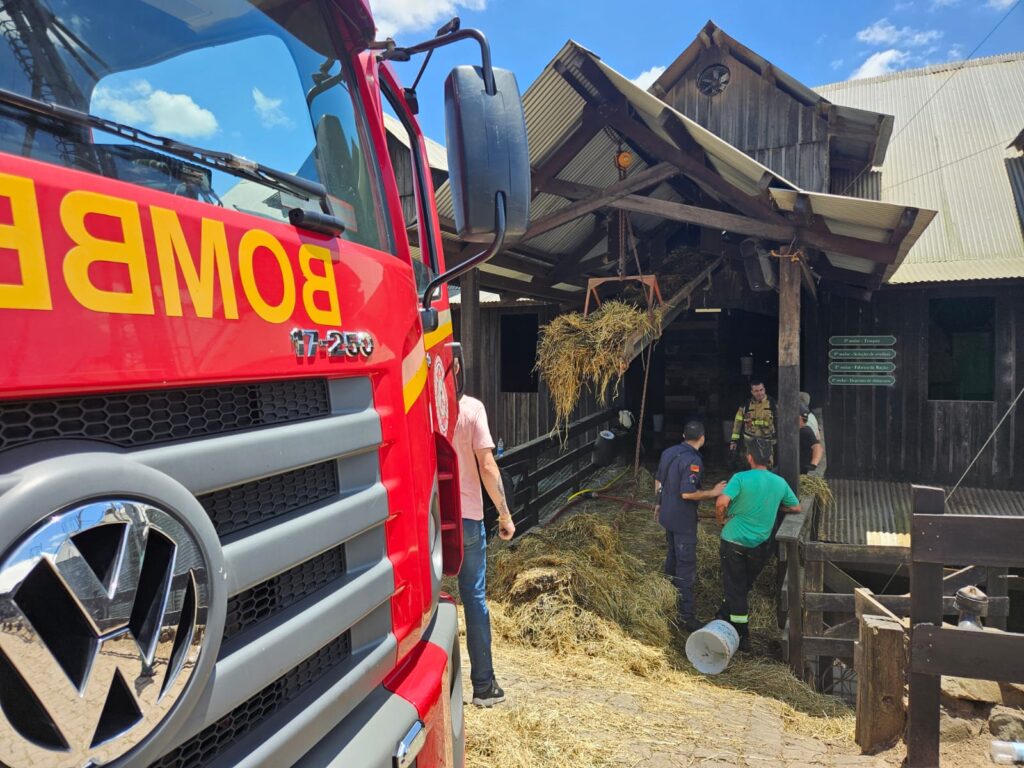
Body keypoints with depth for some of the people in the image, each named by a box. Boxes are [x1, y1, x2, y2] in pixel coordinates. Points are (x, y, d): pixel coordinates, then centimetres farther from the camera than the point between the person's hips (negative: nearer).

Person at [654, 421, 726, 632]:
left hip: (667, 515, 9)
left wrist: (659, 504, 25)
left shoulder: (668, 452, 3)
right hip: (684, 520, -9)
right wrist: (712, 493, -16)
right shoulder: (693, 461, -23)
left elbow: (658, 481, 12)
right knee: (686, 567, -3)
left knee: (672, 556, 26)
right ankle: (686, 617, 0)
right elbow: (687, 493, -26)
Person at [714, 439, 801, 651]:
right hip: (760, 545, 4)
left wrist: (721, 519, -8)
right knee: (745, 585, 23)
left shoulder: (741, 478, -16)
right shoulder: (780, 483, -2)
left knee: (735, 587, 6)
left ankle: (742, 636, 10)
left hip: (733, 540, -4)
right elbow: (796, 508, 11)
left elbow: (721, 502, -28)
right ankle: (725, 615, 38)